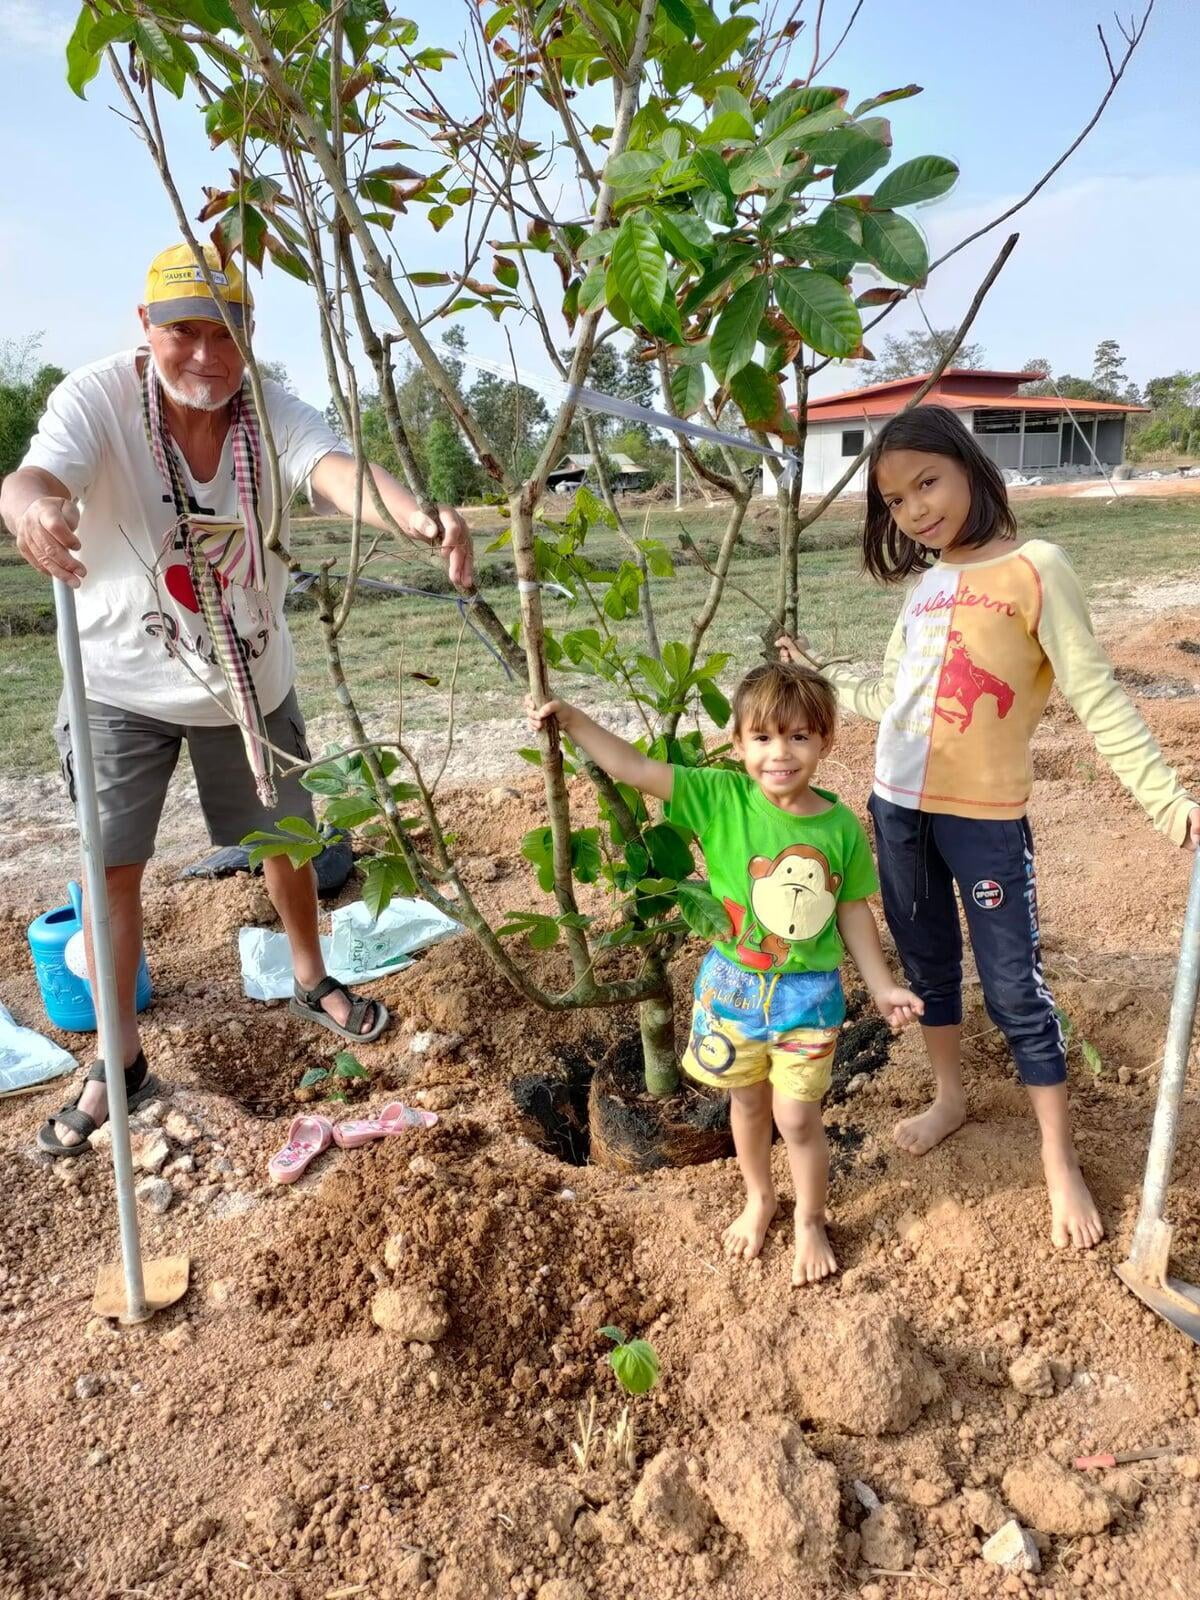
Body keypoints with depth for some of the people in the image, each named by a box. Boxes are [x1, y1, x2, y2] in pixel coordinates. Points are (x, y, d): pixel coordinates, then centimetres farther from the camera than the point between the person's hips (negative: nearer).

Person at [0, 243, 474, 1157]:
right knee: (111, 867, 1)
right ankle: (119, 1063, 19)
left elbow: (336, 470, -36)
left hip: (251, 678, 2)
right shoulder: (98, 399, -18)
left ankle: (312, 984, 41)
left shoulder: (275, 414, -16)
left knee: (284, 837, 15)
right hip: (124, 681, -1)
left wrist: (415, 517, -59)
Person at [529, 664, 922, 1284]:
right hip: (732, 985, 1)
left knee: (797, 1117, 7)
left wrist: (882, 986, 4)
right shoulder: (721, 797, -17)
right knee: (747, 1102, 20)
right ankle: (759, 1198, 48)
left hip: (808, 994, 0)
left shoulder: (842, 826, -11)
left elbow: (853, 911, 1)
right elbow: (633, 769, -21)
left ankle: (810, 1222, 35)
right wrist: (572, 719, -28)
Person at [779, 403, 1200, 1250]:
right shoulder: (921, 583, 8)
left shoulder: (1033, 567, -11)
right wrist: (817, 677, 23)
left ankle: (1060, 1161, 20)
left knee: (1016, 990, 2)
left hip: (985, 816, -6)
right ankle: (949, 1097, 40)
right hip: (898, 806, 6)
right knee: (928, 966, 19)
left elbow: (1096, 695, -13)